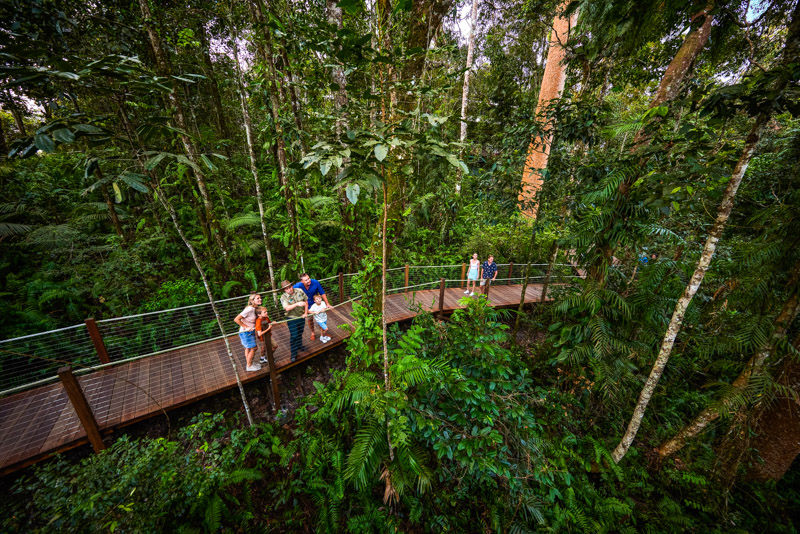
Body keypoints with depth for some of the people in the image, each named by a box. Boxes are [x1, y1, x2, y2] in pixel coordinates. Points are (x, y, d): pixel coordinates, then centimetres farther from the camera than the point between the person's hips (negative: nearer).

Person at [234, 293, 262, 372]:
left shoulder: (255, 308, 0)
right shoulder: (249, 309, -26)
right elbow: (236, 319, -26)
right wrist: (246, 327, -21)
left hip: (251, 331, 8)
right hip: (246, 333, -8)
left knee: (248, 348, 22)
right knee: (253, 348, 2)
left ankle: (249, 363, 38)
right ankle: (249, 366, 20)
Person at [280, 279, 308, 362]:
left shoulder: (299, 291, -10)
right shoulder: (283, 297, -19)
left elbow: (306, 301, 0)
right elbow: (287, 308, -33)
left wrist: (305, 313, -4)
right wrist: (297, 304, -47)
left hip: (301, 316, 4)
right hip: (292, 318, -4)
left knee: (300, 333, 23)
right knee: (294, 336, -1)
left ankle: (299, 345, 48)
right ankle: (294, 354, 12)